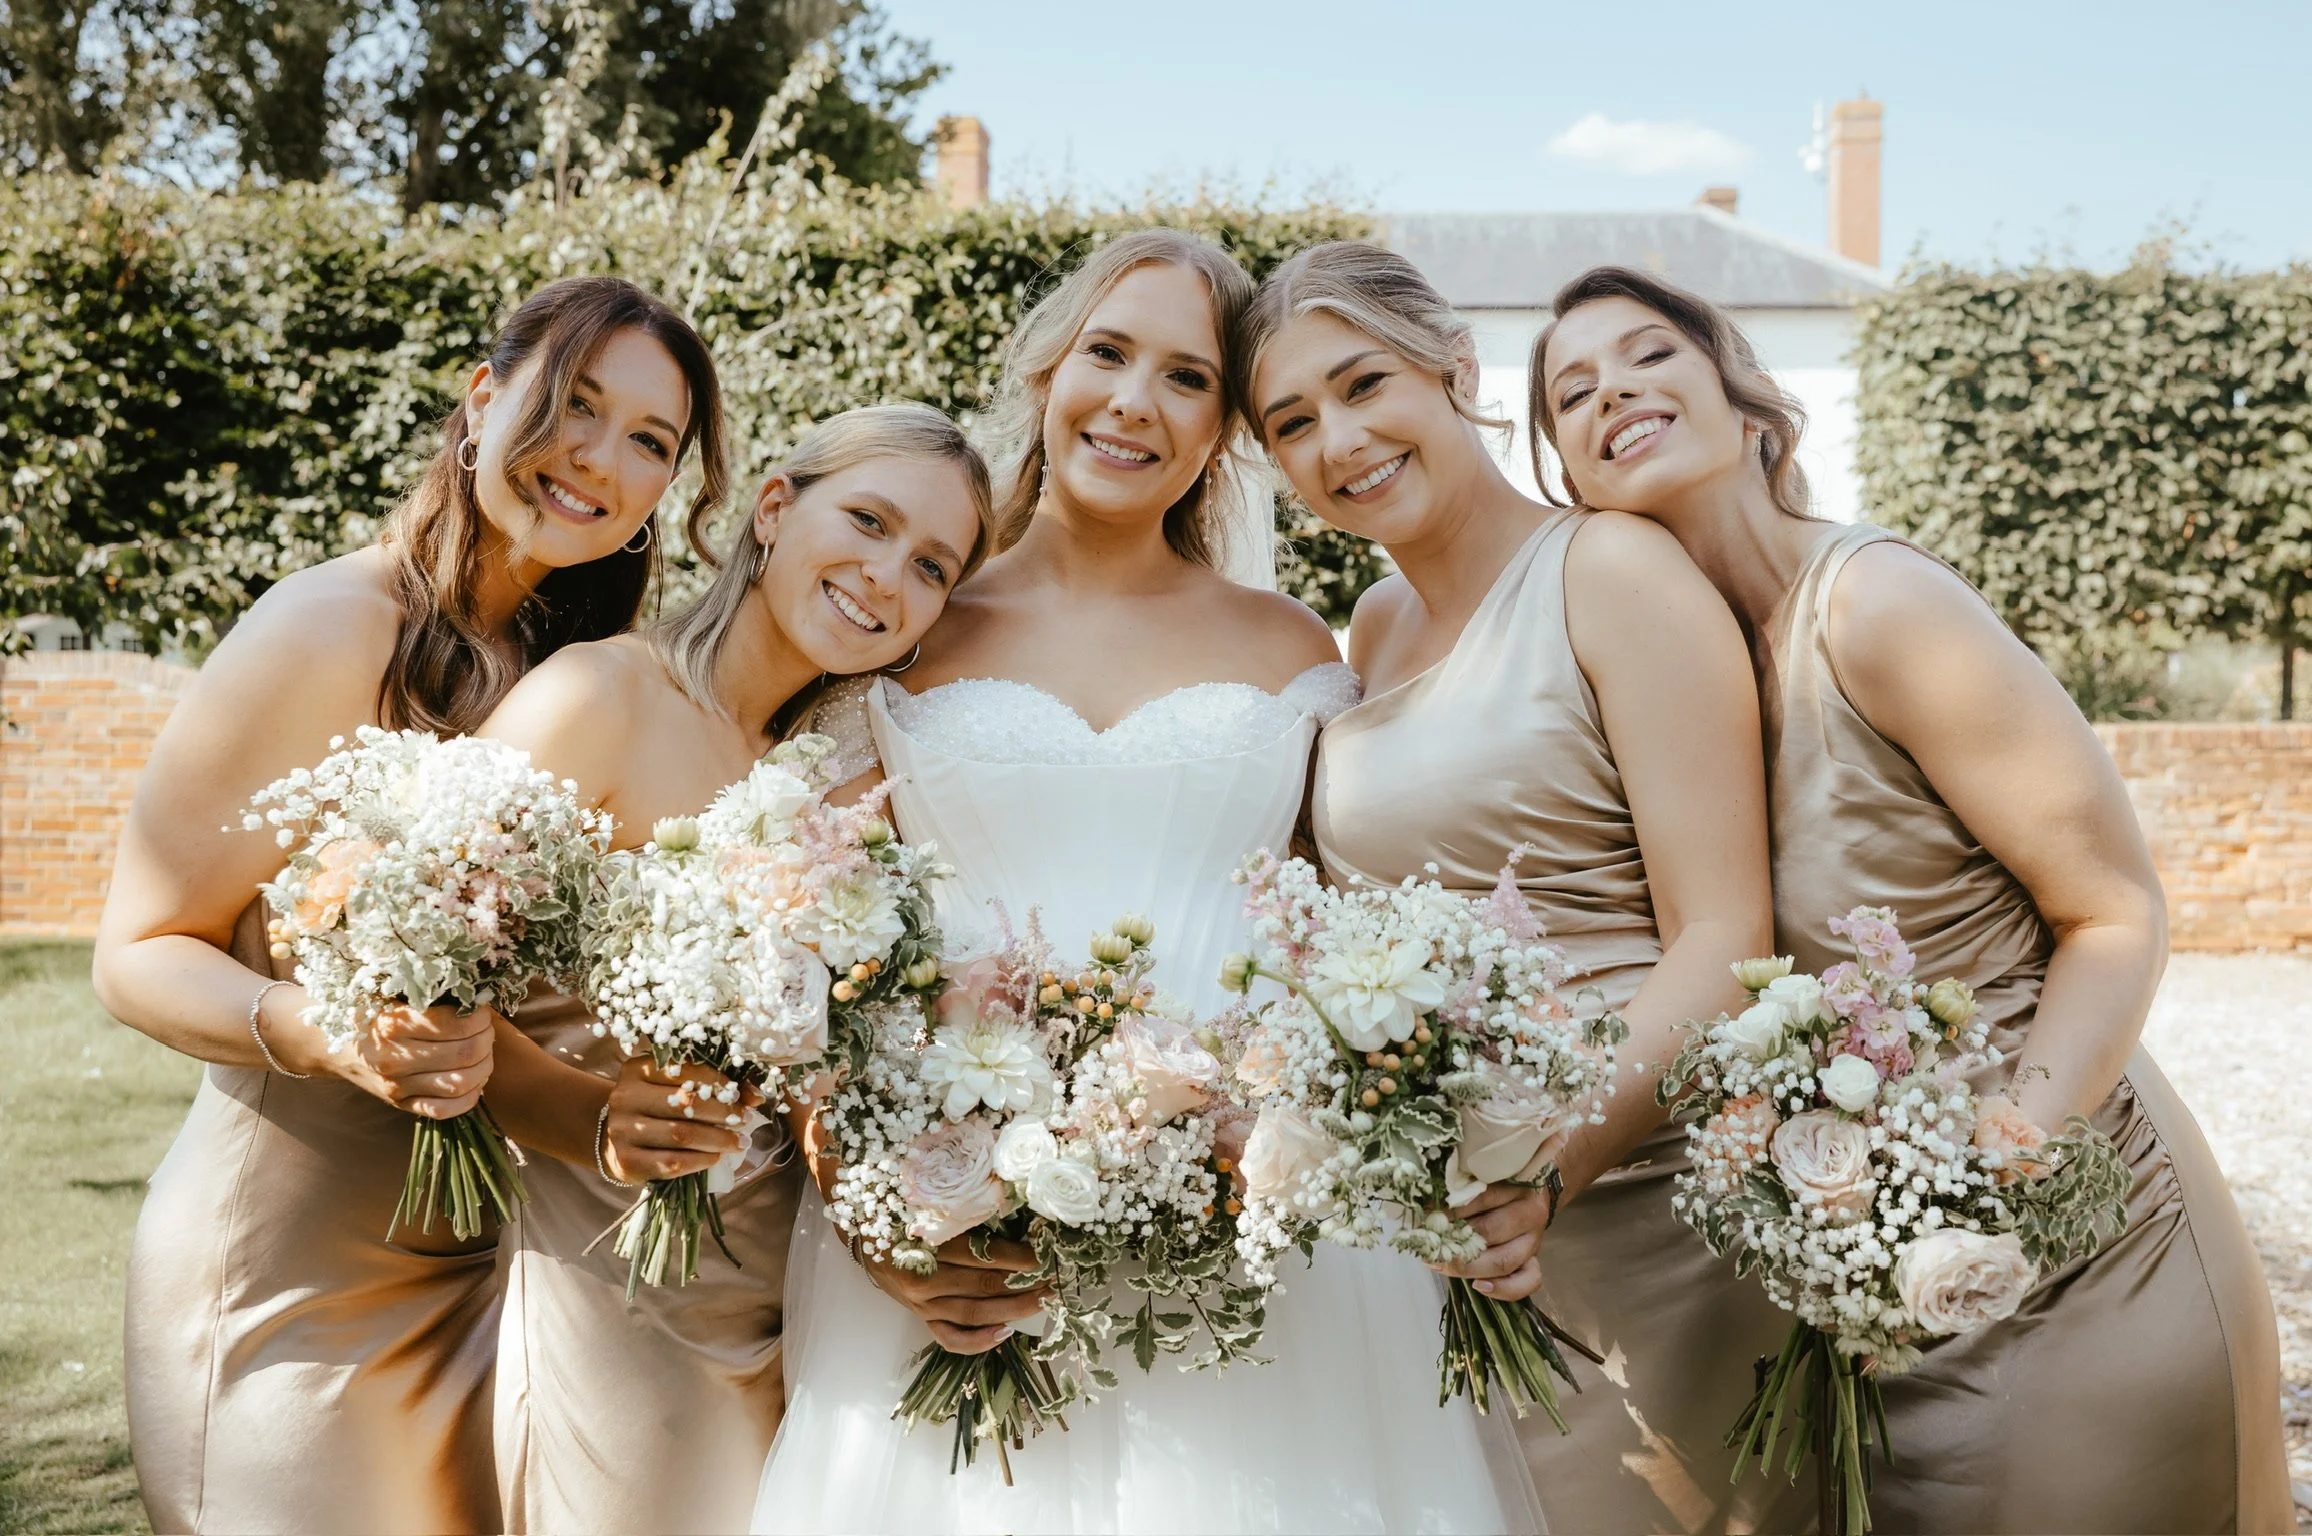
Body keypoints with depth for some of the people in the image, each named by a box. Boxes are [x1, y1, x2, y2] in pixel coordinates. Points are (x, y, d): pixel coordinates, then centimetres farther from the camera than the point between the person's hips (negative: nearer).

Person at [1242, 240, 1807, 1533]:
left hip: (1635, 1216, -6)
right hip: (1431, 1231, 6)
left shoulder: (1613, 573, -8)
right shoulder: (1378, 628, 13)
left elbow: (1721, 938, -15)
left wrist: (1551, 1172, -27)